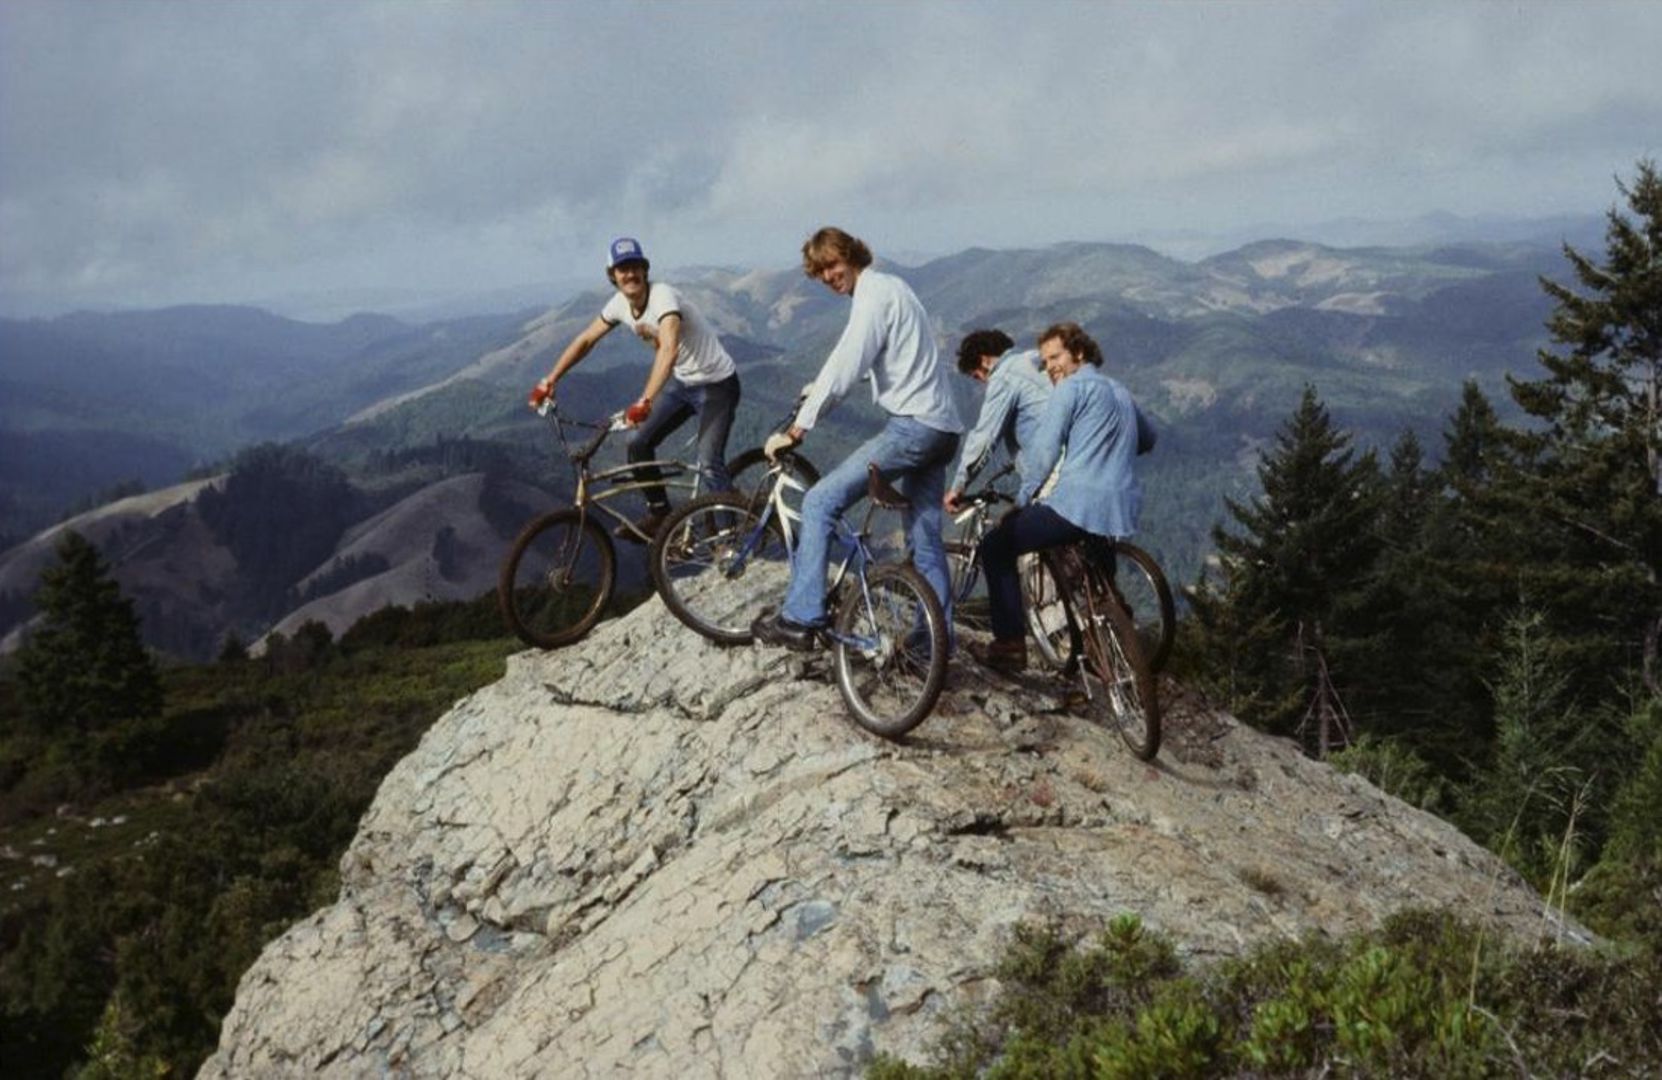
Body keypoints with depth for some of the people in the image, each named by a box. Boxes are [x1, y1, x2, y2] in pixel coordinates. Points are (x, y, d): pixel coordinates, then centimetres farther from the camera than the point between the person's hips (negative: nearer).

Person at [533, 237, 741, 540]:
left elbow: (668, 349, -45)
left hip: (716, 384, -8)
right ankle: (659, 515, 19)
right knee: (639, 444, 2)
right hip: (682, 382, 8)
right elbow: (585, 340, 7)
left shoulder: (663, 296, -29)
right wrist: (551, 379, 0)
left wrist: (645, 401, -54)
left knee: (709, 463, -18)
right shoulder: (620, 304, -5)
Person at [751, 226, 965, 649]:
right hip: (940, 428, 10)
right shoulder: (890, 287, 20)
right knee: (925, 539, 14)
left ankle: (800, 618, -14)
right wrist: (822, 387, 33)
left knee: (820, 502, -12)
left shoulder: (874, 294, -11)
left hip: (913, 425, -10)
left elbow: (845, 365, -20)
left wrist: (796, 429, -19)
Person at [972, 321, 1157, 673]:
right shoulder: (1120, 392, 23)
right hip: (1123, 510, 8)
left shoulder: (1072, 387, -3)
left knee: (996, 548, 7)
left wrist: (1023, 499, 1)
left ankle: (1010, 645, 2)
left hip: (1077, 504, -8)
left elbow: (1044, 449, -9)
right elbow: (1148, 439, 37)